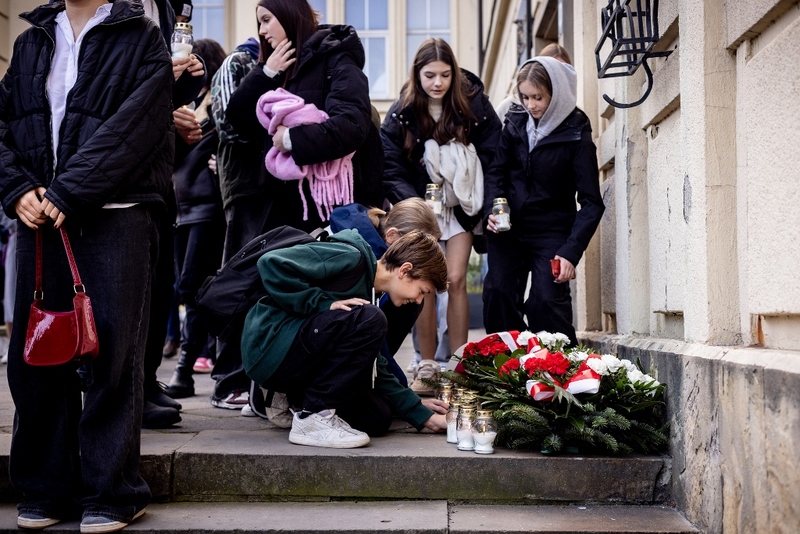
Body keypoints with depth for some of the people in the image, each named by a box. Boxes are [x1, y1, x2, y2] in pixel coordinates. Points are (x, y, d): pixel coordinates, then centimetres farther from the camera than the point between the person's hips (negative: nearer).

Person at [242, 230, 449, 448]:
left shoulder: (368, 291, 16)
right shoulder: (351, 256, -11)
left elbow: (374, 369, 17)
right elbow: (272, 262, -21)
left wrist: (424, 415, 14)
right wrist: (323, 304, -18)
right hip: (269, 346, -9)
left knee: (377, 418, -2)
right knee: (370, 320, -24)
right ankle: (313, 418, -16)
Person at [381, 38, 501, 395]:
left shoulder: (473, 105, -7)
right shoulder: (400, 114, -8)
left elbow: (493, 156, -5)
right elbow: (391, 170, -11)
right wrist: (415, 203, -26)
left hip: (461, 205, 0)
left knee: (456, 280, -5)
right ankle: (427, 366, 5)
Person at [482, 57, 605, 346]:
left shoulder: (576, 135, -9)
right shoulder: (515, 123, 4)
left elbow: (591, 202, -10)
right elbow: (496, 172, 12)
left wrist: (571, 252, -21)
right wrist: (492, 210, -9)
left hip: (551, 233, -4)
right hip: (507, 230, 4)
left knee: (546, 302, -14)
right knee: (498, 295, -5)